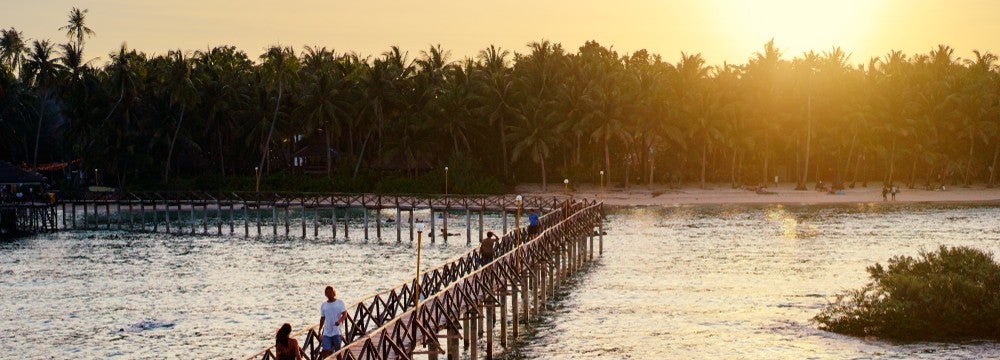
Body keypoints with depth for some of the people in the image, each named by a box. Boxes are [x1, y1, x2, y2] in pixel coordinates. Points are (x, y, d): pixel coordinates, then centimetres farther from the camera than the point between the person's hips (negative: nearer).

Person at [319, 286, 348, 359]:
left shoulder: (340, 303, 0)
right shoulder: (323, 305, 10)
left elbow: (345, 314, -8)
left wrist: (339, 320, -27)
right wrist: (319, 331, 15)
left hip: (337, 332, -2)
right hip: (326, 333, 2)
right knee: (325, 351, -7)